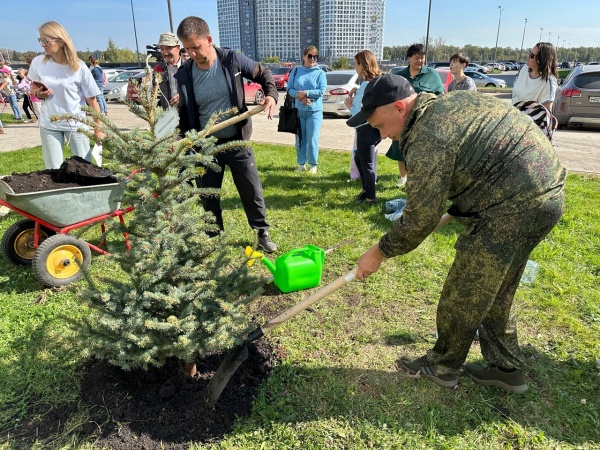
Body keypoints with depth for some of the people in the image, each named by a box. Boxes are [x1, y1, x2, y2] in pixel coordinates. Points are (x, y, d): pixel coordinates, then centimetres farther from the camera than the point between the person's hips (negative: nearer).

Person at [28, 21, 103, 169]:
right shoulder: (38, 63, -3)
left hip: (76, 124, -2)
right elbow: (34, 89, 13)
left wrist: (97, 130, -6)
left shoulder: (79, 67, -12)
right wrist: (38, 94, -12)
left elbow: (92, 100, -7)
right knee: (53, 170, 8)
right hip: (48, 124, 2)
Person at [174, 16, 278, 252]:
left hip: (236, 142, -1)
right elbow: (185, 114, 5)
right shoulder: (184, 75, -6)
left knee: (252, 191, 7)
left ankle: (263, 233, 27)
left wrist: (271, 94, -15)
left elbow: (263, 74, 4)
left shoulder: (232, 60, -11)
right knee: (208, 197, 11)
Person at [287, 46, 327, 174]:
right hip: (298, 111, 3)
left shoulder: (320, 73, 0)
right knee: (300, 139, 8)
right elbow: (289, 88, 3)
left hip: (314, 111, -3)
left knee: (312, 140, -4)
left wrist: (305, 93, -16)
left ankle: (313, 165, 9)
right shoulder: (296, 71, 7)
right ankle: (301, 164, 18)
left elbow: (321, 91, -9)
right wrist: (299, 96, -16)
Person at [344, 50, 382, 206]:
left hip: (367, 128, -9)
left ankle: (370, 197, 16)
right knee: (359, 159, 23)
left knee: (367, 164, 4)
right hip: (375, 126, 9)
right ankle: (367, 190, 32)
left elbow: (360, 112, -20)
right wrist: (357, 95, 4)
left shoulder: (366, 85, -19)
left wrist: (350, 105, -3)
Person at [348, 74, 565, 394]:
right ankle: (506, 367, 34)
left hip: (515, 206, -10)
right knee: (494, 292, 21)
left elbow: (419, 220, -15)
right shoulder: (449, 103, 10)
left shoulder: (427, 141, -20)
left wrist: (379, 253, -2)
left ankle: (442, 366, 25)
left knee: (463, 295, 5)